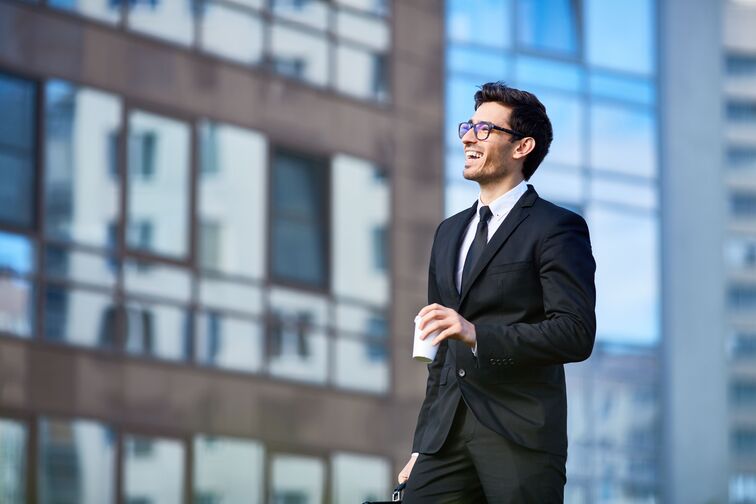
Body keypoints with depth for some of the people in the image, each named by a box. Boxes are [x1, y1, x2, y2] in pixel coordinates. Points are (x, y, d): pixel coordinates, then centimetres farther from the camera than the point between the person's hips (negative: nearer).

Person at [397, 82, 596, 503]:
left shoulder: (557, 228, -2)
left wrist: (479, 335, -23)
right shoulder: (449, 232, 21)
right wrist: (422, 447, 20)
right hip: (447, 436, 6)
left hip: (521, 436, -6)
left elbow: (576, 334, -13)